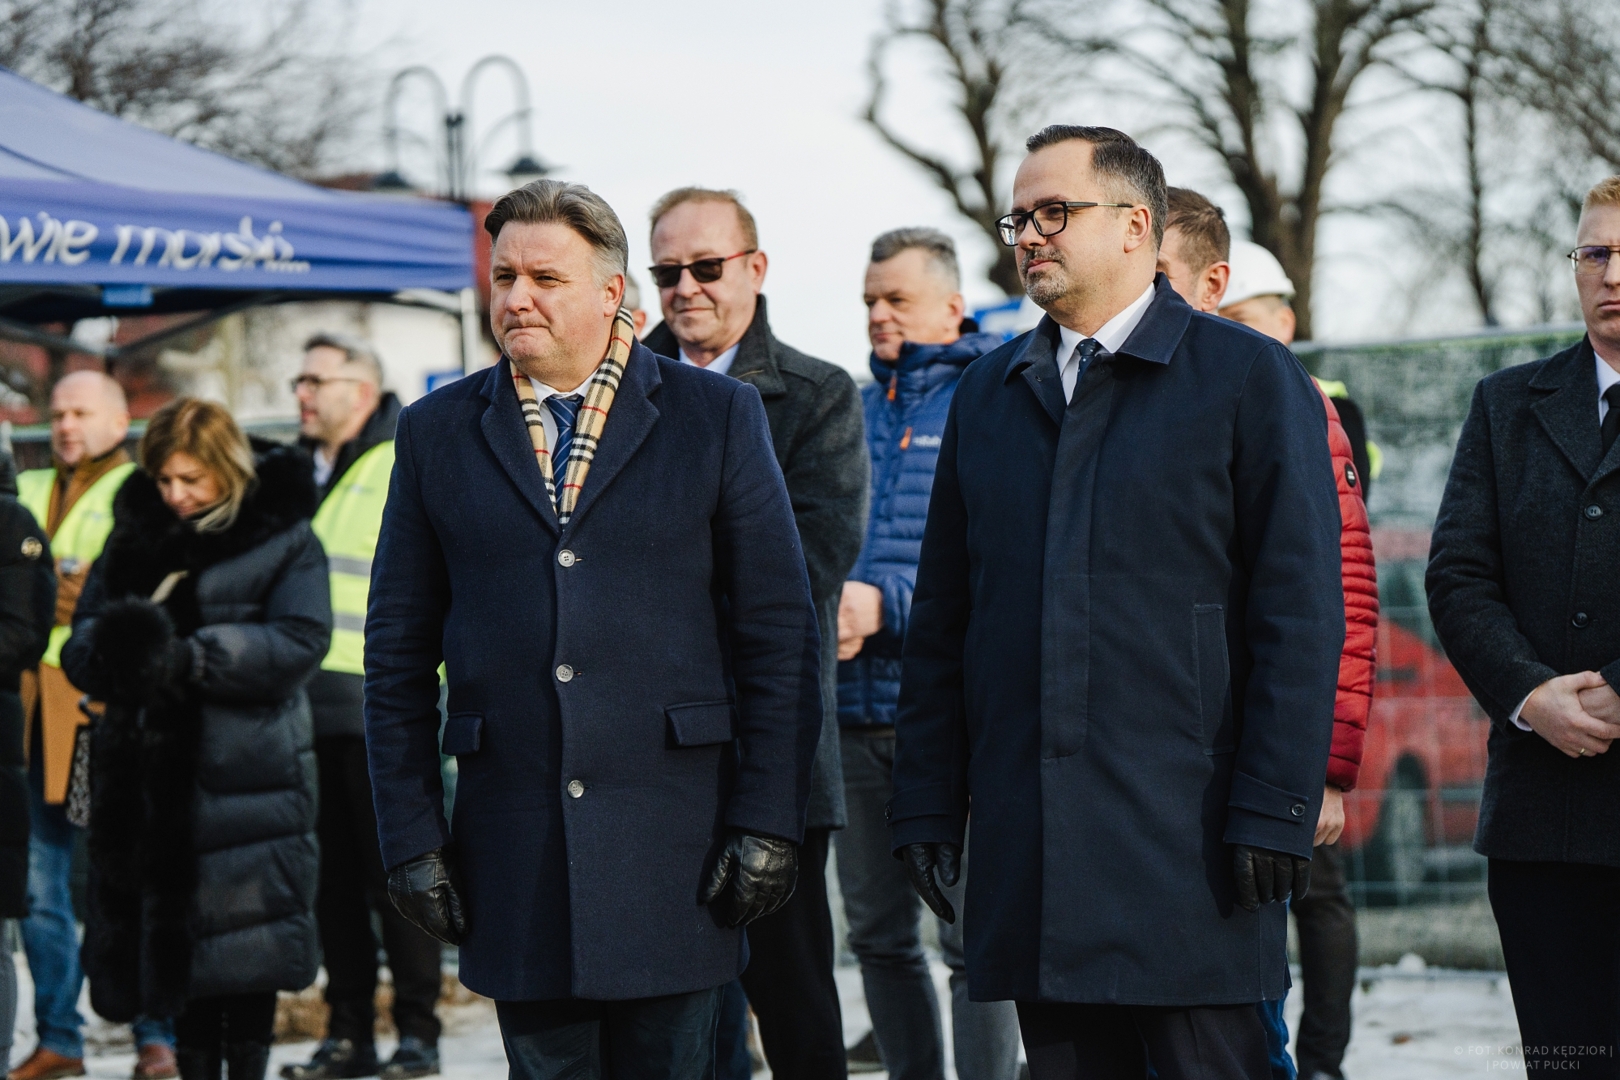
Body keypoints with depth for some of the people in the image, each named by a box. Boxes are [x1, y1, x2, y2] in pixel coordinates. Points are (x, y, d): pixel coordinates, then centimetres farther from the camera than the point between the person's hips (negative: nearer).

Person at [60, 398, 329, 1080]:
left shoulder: (281, 537, -1)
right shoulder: (135, 533, 12)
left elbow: (298, 641, -12)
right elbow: (84, 630, 10)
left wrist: (191, 658, -22)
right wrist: (110, 651, -15)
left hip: (247, 768, -4)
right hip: (150, 768, 4)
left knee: (244, 948, -4)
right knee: (176, 945, 8)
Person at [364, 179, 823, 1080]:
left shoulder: (717, 415, 4)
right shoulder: (438, 432, 10)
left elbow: (781, 634, 1)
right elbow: (400, 653, 10)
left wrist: (768, 823, -6)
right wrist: (411, 836, 3)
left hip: (673, 837, -2)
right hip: (512, 845, 2)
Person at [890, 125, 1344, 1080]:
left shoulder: (1250, 377, 0)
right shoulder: (989, 393, 16)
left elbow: (1300, 615, -5)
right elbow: (943, 617, 16)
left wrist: (1275, 813, -12)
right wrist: (927, 803, 9)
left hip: (1187, 838, -5)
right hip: (1026, 839, 5)